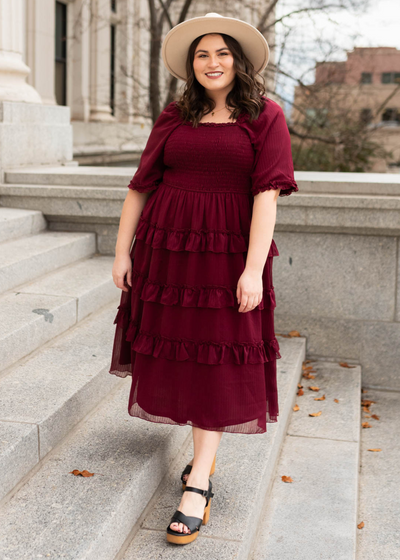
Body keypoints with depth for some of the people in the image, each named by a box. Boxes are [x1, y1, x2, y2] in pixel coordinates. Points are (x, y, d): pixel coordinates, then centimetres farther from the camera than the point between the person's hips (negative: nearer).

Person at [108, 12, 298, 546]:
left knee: (217, 360, -1)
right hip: (166, 246, 4)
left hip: (228, 251, -3)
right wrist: (122, 253, 3)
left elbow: (266, 194, -9)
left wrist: (253, 270, -17)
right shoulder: (173, 117, 7)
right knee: (171, 349, 9)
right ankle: (205, 450, 31)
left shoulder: (265, 116, -1)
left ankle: (198, 484, 4)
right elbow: (141, 186, 7)